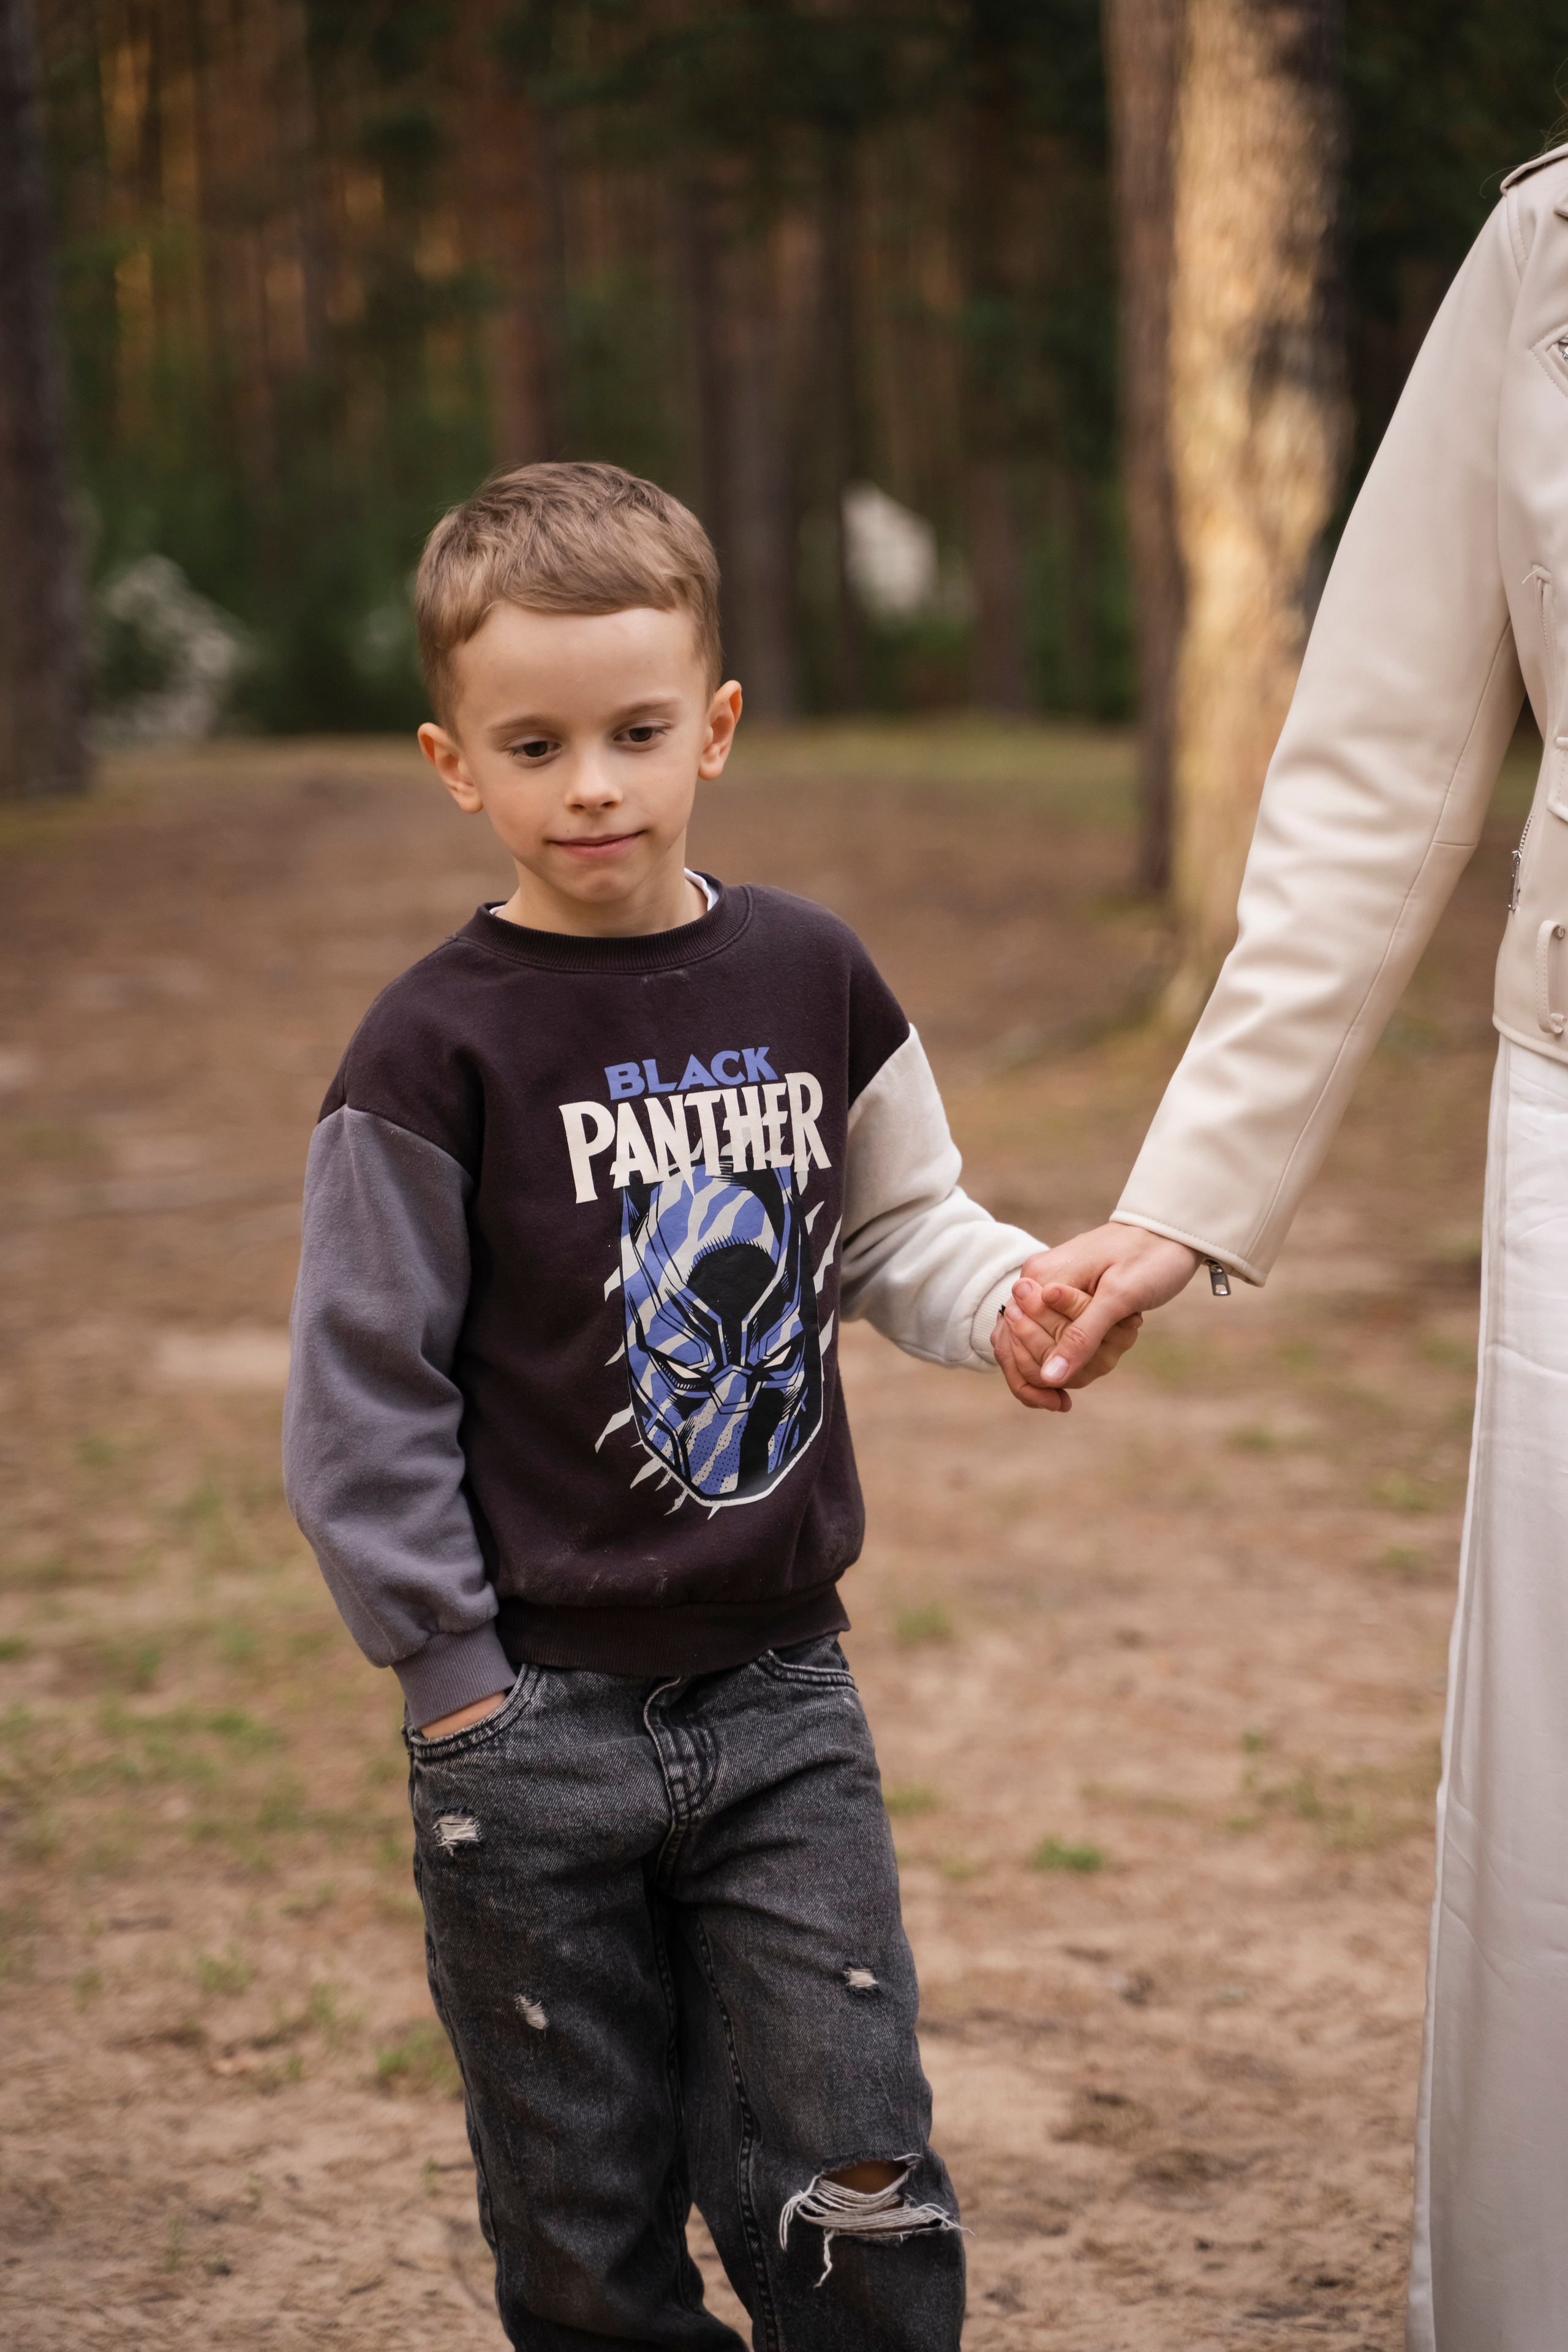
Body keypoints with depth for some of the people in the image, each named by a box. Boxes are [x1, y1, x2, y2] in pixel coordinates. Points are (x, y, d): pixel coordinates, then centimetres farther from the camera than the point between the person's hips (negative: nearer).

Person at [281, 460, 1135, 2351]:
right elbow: (365, 1388, -7)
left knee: (849, 2193, 3)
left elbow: (896, 1231, 12)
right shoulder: (438, 1050, -11)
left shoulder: (808, 977, 1)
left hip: (782, 1691, 3)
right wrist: (449, 1666, -7)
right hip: (534, 1718, -2)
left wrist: (1011, 1296, -9)